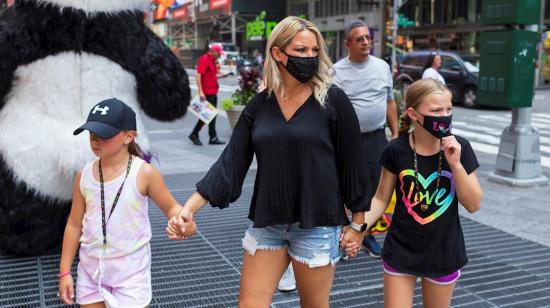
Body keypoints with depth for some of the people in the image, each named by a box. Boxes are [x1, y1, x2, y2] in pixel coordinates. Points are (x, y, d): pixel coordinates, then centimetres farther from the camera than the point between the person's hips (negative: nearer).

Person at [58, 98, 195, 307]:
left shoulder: (144, 173, -14)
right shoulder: (84, 175, -2)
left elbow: (171, 207, -3)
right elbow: (74, 225, 5)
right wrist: (64, 271, 6)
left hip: (130, 269, -4)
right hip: (91, 267, 4)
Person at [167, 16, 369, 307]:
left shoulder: (333, 100, -8)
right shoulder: (259, 105, 1)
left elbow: (351, 162, -3)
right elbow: (231, 161, -2)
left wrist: (357, 223, 0)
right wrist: (190, 206, -11)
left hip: (316, 224, -3)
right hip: (266, 223, 3)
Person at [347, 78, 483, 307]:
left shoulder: (459, 148, -10)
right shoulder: (397, 150, -12)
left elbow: (474, 205, -8)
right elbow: (382, 198, -1)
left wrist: (455, 164, -21)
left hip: (443, 254, 1)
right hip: (401, 253, -1)